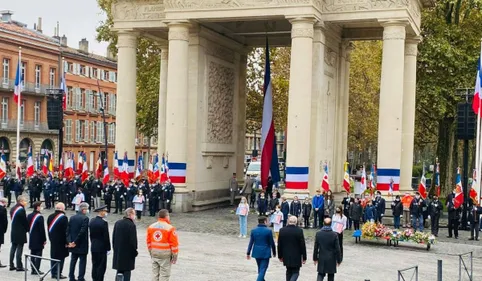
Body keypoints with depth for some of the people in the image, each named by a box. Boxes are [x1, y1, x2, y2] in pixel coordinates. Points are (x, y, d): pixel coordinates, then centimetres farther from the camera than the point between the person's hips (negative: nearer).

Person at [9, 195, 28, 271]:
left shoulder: (13, 209, 10)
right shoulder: (21, 209, -17)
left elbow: (13, 219, 13)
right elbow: (25, 221, -16)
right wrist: (27, 229, -3)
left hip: (13, 231, 8)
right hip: (21, 232, -8)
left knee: (13, 248, 13)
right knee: (19, 248, -4)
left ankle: (11, 265, 17)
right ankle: (19, 266, -1)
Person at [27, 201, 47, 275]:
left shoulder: (29, 216, 6)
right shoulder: (40, 217, -18)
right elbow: (42, 229, -17)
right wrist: (44, 239, -9)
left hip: (31, 239, 7)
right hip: (39, 239, -7)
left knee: (33, 254, 11)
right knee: (38, 254, -1)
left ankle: (33, 269, 15)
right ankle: (36, 270, -2)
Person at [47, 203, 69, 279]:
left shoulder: (50, 217, 7)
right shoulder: (63, 217, -16)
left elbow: (49, 229, 13)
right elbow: (66, 230, -16)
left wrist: (50, 238, 19)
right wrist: (66, 242, -11)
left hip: (53, 240, 7)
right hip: (61, 241, -7)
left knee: (53, 256, 13)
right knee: (60, 258, -1)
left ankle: (53, 273, 18)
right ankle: (58, 274, -1)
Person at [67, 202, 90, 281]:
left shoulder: (72, 218, 5)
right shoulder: (85, 218, -14)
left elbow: (68, 231, 1)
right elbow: (82, 232, -21)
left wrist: (70, 241, -4)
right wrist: (75, 242, -14)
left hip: (73, 244, 6)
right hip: (82, 245, -6)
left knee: (73, 261, 15)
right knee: (82, 262, 2)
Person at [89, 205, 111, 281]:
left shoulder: (91, 221, 5)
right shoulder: (103, 223, -18)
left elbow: (91, 234, 11)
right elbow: (106, 237, -15)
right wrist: (108, 248, -9)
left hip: (93, 247, 7)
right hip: (102, 248, -7)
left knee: (95, 265, 14)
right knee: (101, 266, 0)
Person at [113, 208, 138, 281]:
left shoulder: (117, 223, 4)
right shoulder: (131, 225, -17)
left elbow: (113, 237, 10)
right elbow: (133, 240, -16)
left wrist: (115, 248, 17)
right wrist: (134, 252, -4)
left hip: (118, 252, 6)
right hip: (128, 253, -6)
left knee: (119, 270, 15)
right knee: (126, 272, 1)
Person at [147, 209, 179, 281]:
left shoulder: (151, 227, 5)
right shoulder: (170, 228, -14)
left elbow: (148, 241, 12)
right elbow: (174, 243, -12)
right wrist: (175, 256, -3)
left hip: (154, 253, 6)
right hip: (165, 255, -6)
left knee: (155, 273, 14)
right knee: (164, 275, 0)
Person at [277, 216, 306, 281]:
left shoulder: (282, 230, -3)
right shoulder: (299, 231, -13)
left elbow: (279, 245, 3)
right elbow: (303, 245, -9)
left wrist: (280, 256, 13)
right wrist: (304, 257, -1)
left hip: (286, 256, 4)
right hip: (296, 257, -4)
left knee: (289, 272, 20)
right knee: (295, 272, 5)